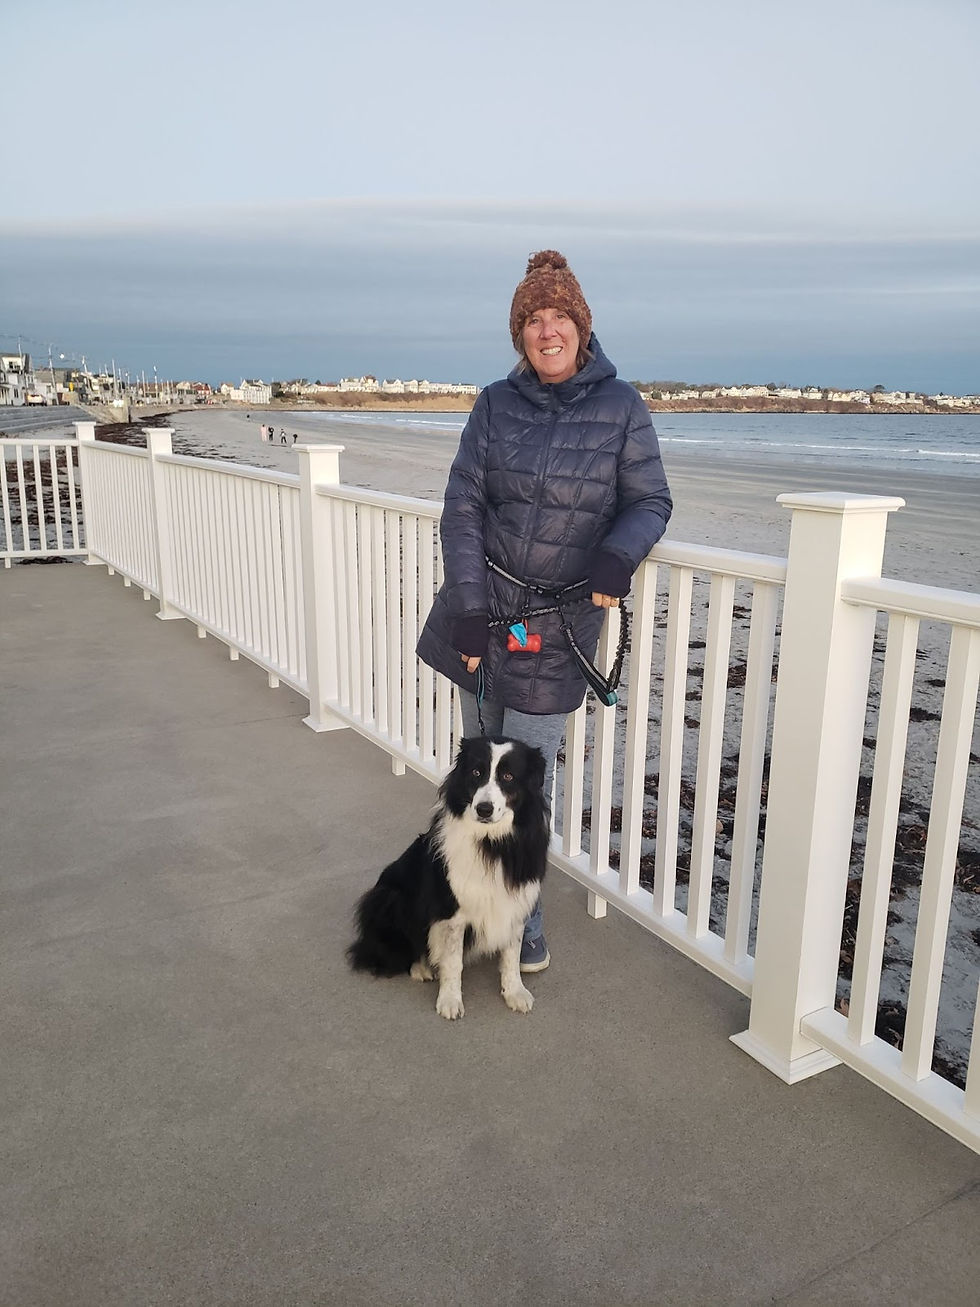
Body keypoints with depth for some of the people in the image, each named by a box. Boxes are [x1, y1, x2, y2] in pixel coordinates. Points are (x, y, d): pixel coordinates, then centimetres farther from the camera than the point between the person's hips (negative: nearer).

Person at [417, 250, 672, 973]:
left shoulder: (622, 407, -2)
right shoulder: (495, 404, 3)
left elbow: (650, 501, 2)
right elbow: (463, 506, 0)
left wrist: (618, 555, -20)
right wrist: (468, 606, -9)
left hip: (560, 621, -2)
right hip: (484, 607, 3)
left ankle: (523, 931, 20)